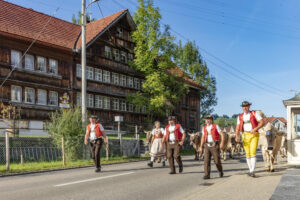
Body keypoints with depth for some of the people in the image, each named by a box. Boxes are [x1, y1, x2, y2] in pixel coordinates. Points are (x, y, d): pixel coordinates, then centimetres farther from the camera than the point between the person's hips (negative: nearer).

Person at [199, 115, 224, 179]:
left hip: (214, 145, -3)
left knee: (217, 160, 1)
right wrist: (201, 147, 11)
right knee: (206, 160, -8)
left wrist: (222, 142, -17)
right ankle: (207, 175, -8)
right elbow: (203, 138, 17)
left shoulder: (216, 126, -1)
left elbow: (222, 134, -4)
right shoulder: (204, 128, 11)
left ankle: (220, 171, 28)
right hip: (207, 146, 3)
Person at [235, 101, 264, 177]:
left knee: (253, 152, -14)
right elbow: (238, 128, 7)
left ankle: (252, 171, -16)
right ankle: (250, 170, 16)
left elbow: (262, 123, -5)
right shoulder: (240, 116, 10)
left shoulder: (254, 113, 2)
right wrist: (237, 136, -9)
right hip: (245, 136, 3)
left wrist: (255, 129, -19)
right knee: (247, 153, 5)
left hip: (254, 135, -3)